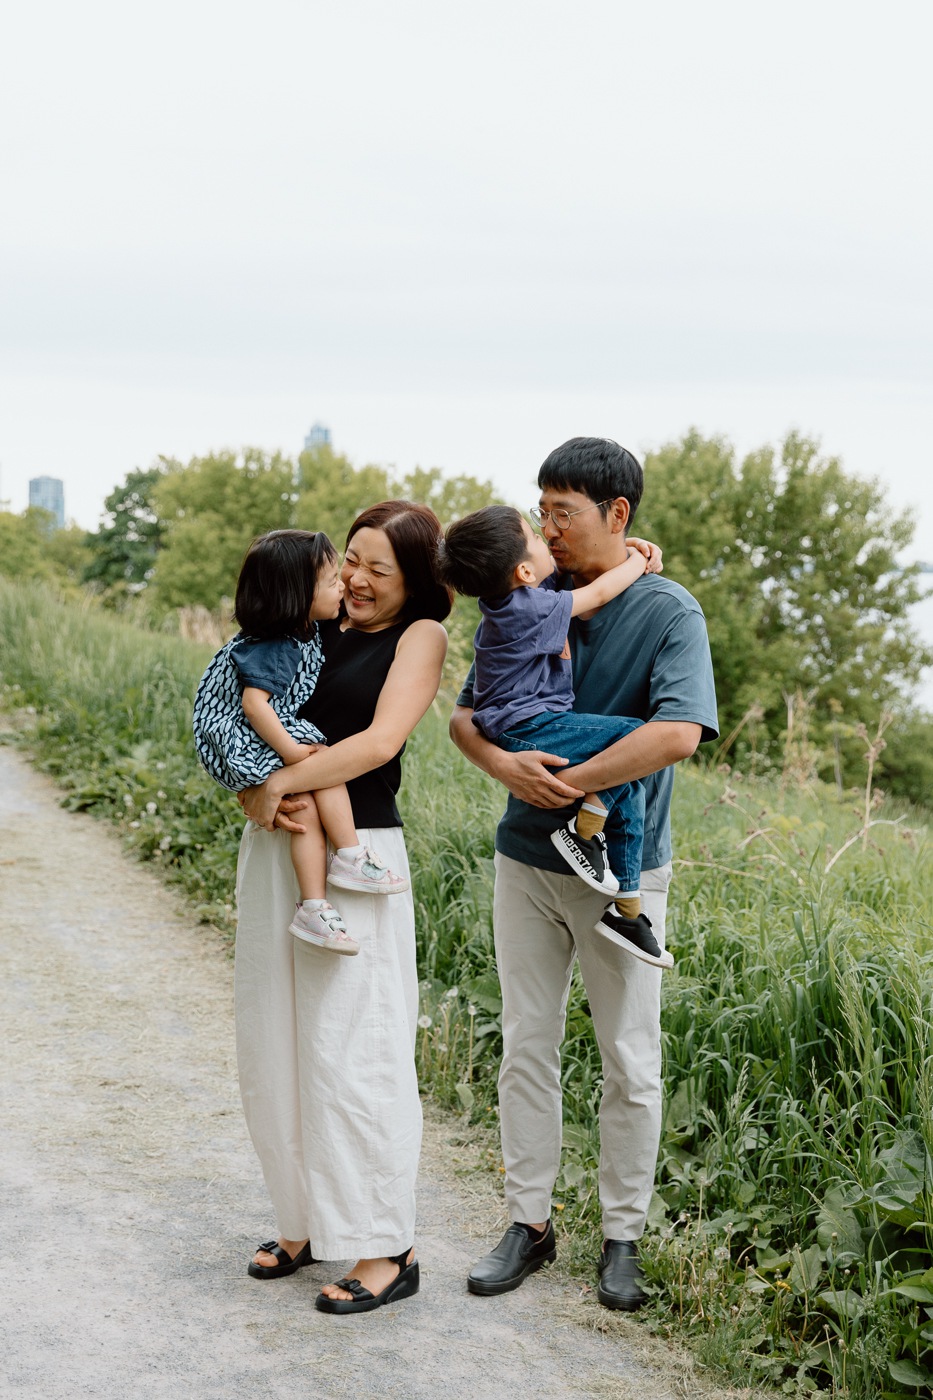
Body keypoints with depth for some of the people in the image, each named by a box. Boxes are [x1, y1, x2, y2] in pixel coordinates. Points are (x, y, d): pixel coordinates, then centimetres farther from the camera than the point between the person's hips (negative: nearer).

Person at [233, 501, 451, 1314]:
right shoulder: (311, 630, 11)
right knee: (272, 1047, 11)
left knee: (352, 1054, -3)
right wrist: (255, 794, -11)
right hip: (273, 850, 6)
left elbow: (380, 741, -16)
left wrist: (280, 785, -14)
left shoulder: (420, 636, -3)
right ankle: (308, 1221, 28)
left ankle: (385, 1252, 10)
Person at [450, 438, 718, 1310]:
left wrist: (569, 784, -23)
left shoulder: (669, 614, -11)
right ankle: (529, 1222, 23)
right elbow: (465, 714, 4)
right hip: (527, 859, 4)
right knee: (525, 1047, 10)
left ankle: (622, 1236, 21)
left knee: (630, 1060, 6)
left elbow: (678, 732, -26)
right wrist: (506, 766, -18)